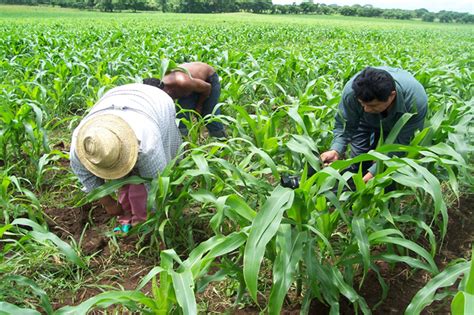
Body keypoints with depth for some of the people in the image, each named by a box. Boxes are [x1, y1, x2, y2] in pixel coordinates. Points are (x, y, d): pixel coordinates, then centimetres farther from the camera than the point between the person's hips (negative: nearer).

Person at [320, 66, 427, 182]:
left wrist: (373, 172, -44)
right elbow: (343, 125, -23)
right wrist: (335, 150, -42)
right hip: (364, 122, 1)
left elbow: (402, 143, -35)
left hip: (397, 126, -1)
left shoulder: (416, 101, -43)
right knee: (358, 165, -5)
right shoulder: (351, 90, -39)